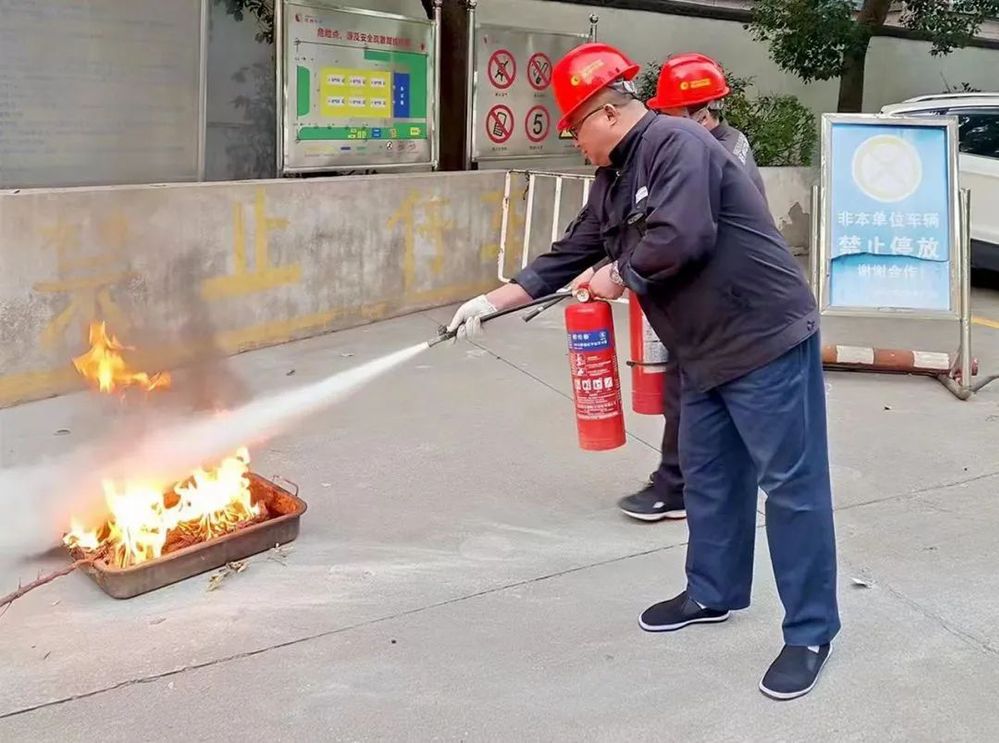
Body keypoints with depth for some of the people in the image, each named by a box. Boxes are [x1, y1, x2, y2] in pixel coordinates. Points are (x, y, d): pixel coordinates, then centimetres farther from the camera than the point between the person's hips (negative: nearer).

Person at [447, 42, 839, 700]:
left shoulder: (678, 144, -16)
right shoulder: (614, 179, 13)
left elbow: (681, 238, -29)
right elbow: (570, 254, 17)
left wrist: (619, 276, -11)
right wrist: (491, 302, 15)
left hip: (766, 339, -10)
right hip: (706, 352, 10)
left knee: (791, 486, -2)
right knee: (709, 478, 18)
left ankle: (811, 632, 7)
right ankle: (712, 594, 34)